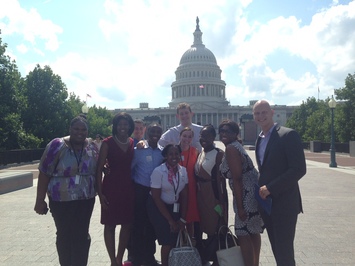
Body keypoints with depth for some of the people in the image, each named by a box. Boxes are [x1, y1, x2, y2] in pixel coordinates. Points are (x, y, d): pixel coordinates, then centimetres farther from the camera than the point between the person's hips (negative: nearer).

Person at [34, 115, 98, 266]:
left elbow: (97, 171, 10)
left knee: (82, 235, 6)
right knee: (64, 235, 11)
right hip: (61, 200, -2)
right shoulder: (57, 145, -11)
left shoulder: (92, 147, 0)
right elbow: (44, 174, -9)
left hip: (86, 199, 2)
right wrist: (40, 200, -9)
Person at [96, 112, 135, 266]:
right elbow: (99, 169, -7)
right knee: (110, 225, 5)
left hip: (128, 187, 5)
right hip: (111, 187, -4)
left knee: (127, 224, 11)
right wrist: (100, 192, -11)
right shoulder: (108, 143, -7)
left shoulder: (133, 143, 6)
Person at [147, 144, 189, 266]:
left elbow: (184, 196, 0)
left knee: (177, 238, 2)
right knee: (168, 240, -8)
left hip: (174, 207, 5)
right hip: (158, 207, -4)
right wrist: (170, 220, -14)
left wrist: (183, 219, -4)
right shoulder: (158, 171, -19)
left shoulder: (183, 171, -5)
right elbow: (156, 198, -17)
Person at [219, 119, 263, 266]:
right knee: (253, 232, 19)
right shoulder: (236, 146, 15)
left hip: (248, 195, -10)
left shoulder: (230, 149, -15)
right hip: (253, 193, 10)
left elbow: (237, 178, -21)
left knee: (243, 233, -2)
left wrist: (240, 207, -20)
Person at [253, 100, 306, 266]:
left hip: (284, 203, -7)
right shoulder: (260, 139, 12)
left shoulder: (288, 135, -12)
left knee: (284, 252, -1)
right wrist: (261, 188, 4)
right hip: (266, 202, 7)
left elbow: (299, 169, -18)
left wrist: (270, 188, -19)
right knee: (276, 249, 15)